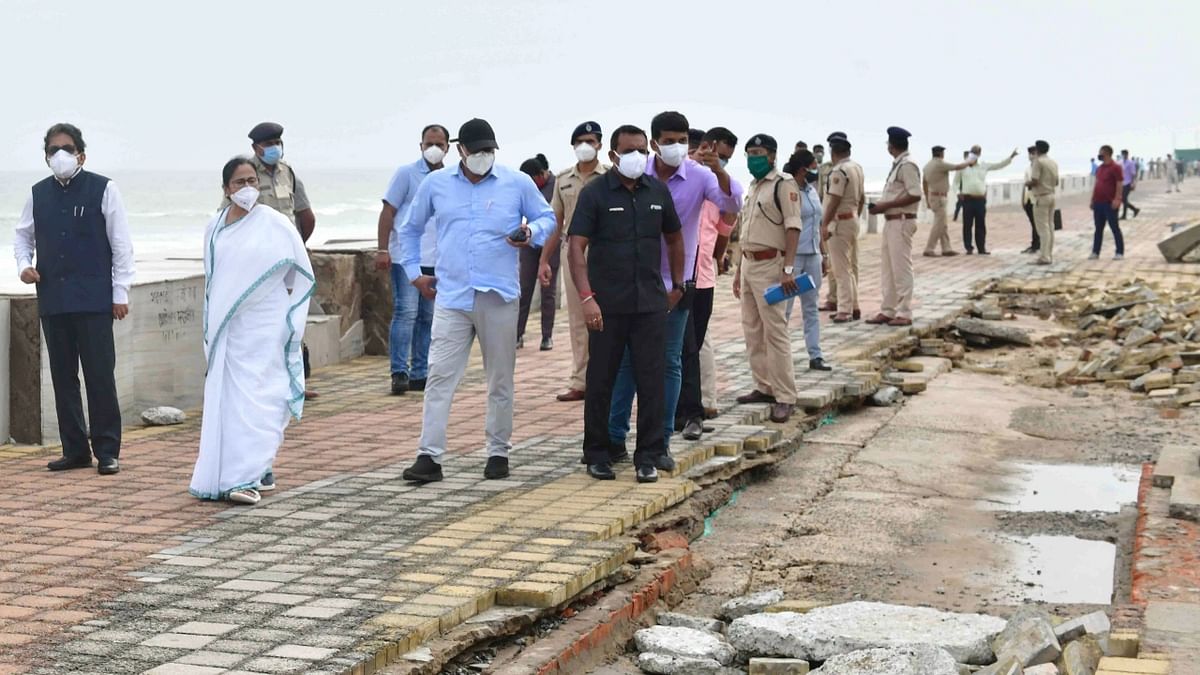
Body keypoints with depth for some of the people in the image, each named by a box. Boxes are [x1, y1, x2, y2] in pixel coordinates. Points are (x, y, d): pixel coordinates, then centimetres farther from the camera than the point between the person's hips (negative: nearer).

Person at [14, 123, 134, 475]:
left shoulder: (103, 190, -1)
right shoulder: (38, 194, 11)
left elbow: (121, 244, -1)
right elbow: (23, 235, 23)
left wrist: (120, 293, -4)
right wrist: (24, 264, 1)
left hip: (94, 300, -4)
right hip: (52, 299, 5)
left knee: (100, 376, -4)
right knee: (63, 377, 8)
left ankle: (107, 451, 3)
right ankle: (75, 450, 16)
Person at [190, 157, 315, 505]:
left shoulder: (274, 224, -4)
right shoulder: (215, 228, 9)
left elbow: (301, 273, 2)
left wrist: (288, 316, 1)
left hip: (264, 325, -5)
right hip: (227, 327, 5)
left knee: (258, 397, -9)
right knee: (228, 397, 3)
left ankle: (250, 476, -10)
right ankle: (260, 470, 13)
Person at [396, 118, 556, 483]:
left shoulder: (518, 183, 3)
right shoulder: (435, 183, 8)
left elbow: (547, 218, 13)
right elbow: (410, 228, 21)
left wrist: (531, 233, -9)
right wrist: (414, 271, 13)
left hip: (499, 296, 0)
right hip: (450, 297, 0)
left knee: (500, 380, 8)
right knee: (439, 377, -7)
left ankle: (498, 453, 20)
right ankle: (429, 456, -6)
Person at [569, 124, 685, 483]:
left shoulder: (658, 191, 8)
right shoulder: (595, 193, -4)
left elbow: (673, 238, 22)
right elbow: (576, 247, -10)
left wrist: (677, 285, 20)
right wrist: (587, 298, -19)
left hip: (651, 304, 3)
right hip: (608, 305, -3)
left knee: (652, 381, 1)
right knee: (601, 381, 5)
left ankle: (648, 457, 9)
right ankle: (598, 453, 17)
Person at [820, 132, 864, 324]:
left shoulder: (839, 171, -18)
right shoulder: (857, 167, 10)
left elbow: (834, 200, -22)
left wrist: (825, 224, -21)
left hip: (839, 221, -9)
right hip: (853, 219, 9)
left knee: (841, 269, -7)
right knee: (852, 267, 15)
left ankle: (845, 310, -8)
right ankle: (853, 307, 22)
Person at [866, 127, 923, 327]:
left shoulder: (907, 165, -15)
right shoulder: (898, 165, 15)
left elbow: (915, 195, -21)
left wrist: (886, 205, -19)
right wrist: (881, 206, 7)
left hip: (901, 222, -10)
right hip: (891, 221, 10)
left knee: (901, 268, -5)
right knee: (887, 268, 13)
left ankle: (904, 313, -1)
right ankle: (888, 311, 19)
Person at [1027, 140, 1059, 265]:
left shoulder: (1038, 161, -13)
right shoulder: (1053, 163, 11)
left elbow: (1035, 181, -19)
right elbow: (1056, 182, 16)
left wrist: (1027, 183, 0)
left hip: (1041, 197, -8)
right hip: (1051, 195, 8)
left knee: (1043, 228, -7)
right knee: (1050, 226, 11)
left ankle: (1045, 257, -9)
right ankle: (1049, 255, 14)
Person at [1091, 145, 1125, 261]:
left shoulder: (1116, 167, -9)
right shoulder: (1099, 168, 15)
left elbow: (1119, 184, -14)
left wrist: (1117, 199, -22)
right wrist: (1092, 199, 16)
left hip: (1110, 203, -8)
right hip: (1098, 203, 8)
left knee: (1115, 228, -2)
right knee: (1098, 229, 10)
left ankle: (1120, 252, 3)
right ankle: (1095, 252, 13)